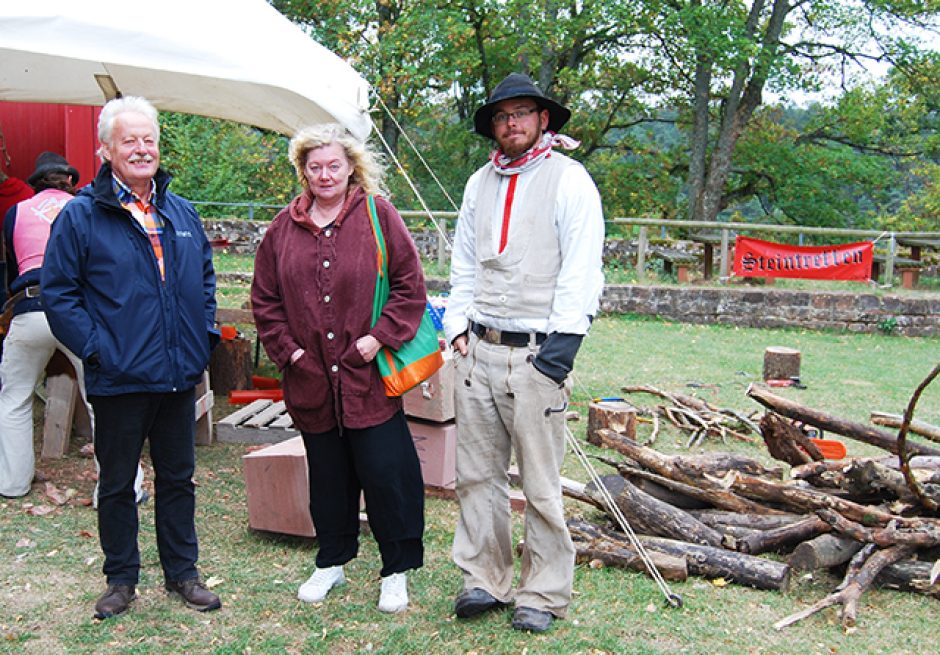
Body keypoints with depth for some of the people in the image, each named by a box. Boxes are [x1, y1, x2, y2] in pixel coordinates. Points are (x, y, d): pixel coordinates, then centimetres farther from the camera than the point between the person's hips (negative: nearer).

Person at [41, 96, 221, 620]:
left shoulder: (183, 213, 9)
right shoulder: (81, 216, -7)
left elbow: (206, 277, 19)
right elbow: (58, 292, -8)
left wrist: (206, 333, 8)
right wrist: (95, 347, -15)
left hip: (179, 377, 4)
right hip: (119, 381, -4)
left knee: (178, 479, 15)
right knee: (117, 484, 11)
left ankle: (182, 572, 29)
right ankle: (121, 580, 27)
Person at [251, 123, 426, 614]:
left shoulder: (378, 215, -1)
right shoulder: (285, 226, 8)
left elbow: (410, 286, -2)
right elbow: (265, 299, 12)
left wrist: (380, 336, -11)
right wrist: (286, 348, 1)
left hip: (369, 376, -3)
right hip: (310, 378, 3)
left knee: (385, 473, -1)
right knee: (327, 475, 15)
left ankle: (397, 571, 16)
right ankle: (331, 563, 32)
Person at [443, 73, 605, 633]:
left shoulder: (568, 179, -1)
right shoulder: (480, 183, 17)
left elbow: (581, 268, -7)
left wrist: (563, 340, -15)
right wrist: (459, 323, 9)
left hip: (536, 354, -6)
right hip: (478, 350, 6)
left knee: (541, 485, -1)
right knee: (477, 475, 10)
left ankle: (545, 593, 13)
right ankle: (486, 580, 23)